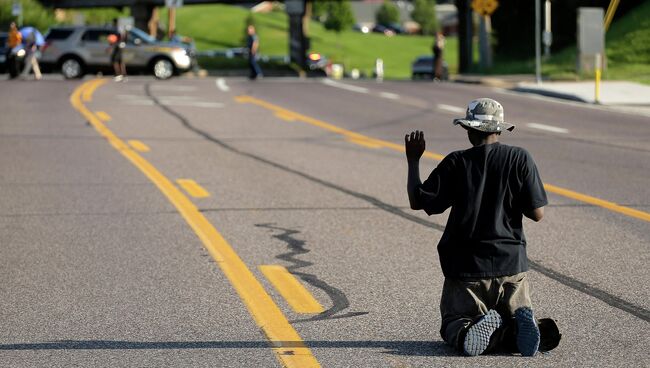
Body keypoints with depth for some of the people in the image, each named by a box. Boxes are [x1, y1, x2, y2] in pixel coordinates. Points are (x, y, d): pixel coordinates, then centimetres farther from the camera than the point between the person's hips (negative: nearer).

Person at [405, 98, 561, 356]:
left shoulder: (456, 163, -7)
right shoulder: (520, 159, -4)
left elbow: (417, 201, -2)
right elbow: (537, 214, -5)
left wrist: (413, 161, 11)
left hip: (466, 267, -1)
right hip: (511, 262, 1)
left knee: (453, 323, 13)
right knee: (516, 320, 19)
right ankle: (520, 328, -19)